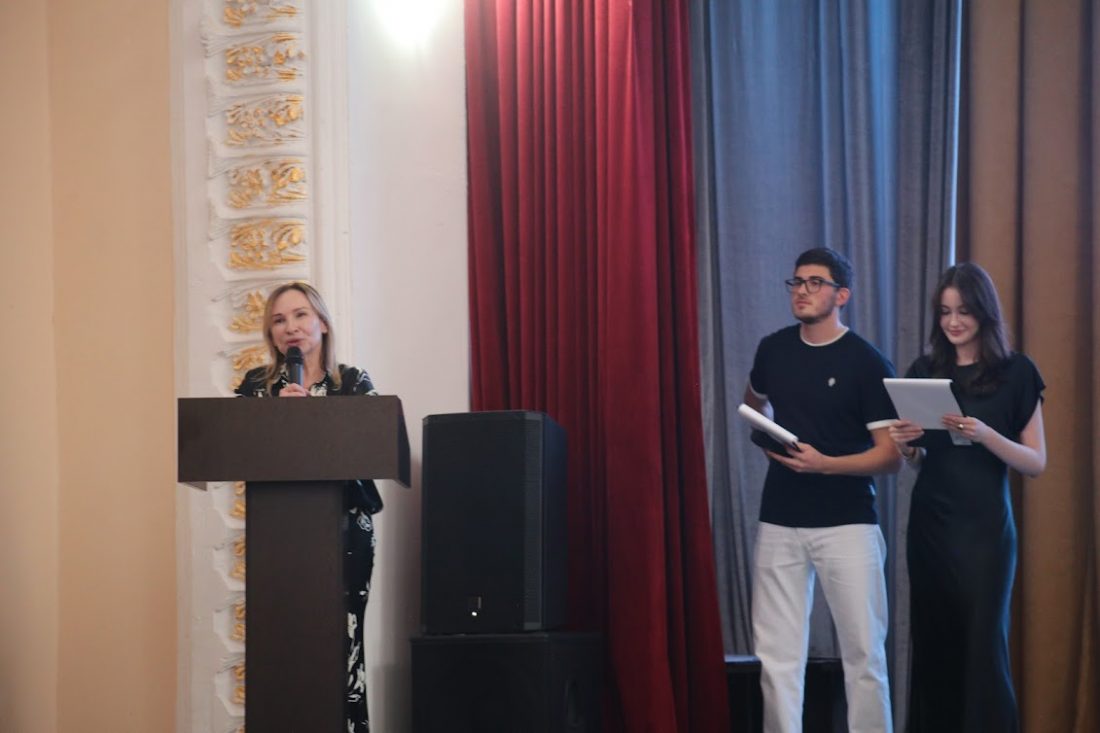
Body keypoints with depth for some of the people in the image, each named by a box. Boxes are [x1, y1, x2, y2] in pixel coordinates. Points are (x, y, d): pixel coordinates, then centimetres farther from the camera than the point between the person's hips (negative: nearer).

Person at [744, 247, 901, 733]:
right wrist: (767, 439, 9)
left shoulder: (866, 363, -7)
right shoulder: (772, 349, 6)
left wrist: (824, 463, -23)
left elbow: (890, 456, -10)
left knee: (862, 651, 0)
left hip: (846, 523, -4)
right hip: (779, 522, 4)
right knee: (777, 653, 5)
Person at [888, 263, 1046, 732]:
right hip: (929, 525, 4)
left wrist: (985, 435, -21)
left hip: (985, 527, -4)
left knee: (982, 645, -4)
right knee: (934, 644, 6)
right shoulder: (924, 372, 9)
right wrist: (905, 446, -7)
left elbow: (1037, 463, -5)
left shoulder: (1016, 373, -3)